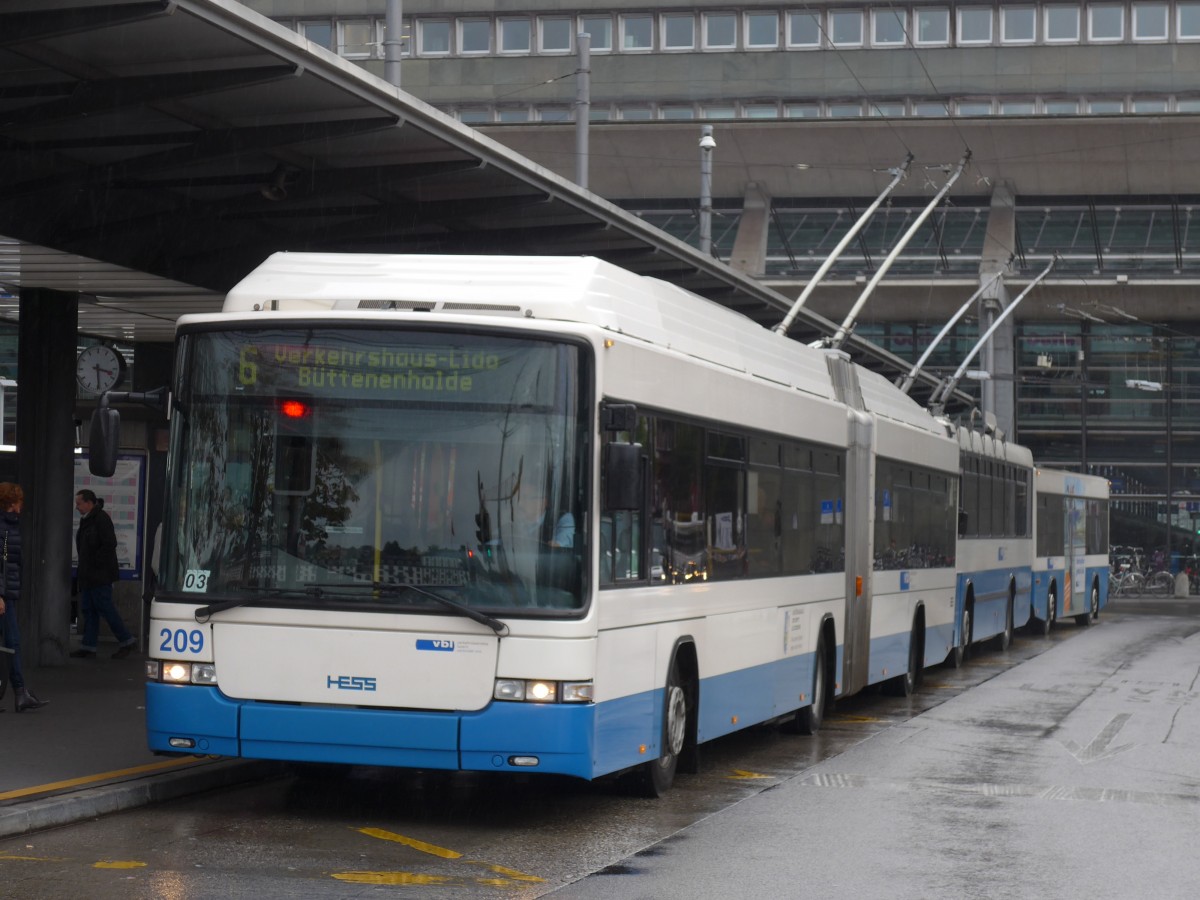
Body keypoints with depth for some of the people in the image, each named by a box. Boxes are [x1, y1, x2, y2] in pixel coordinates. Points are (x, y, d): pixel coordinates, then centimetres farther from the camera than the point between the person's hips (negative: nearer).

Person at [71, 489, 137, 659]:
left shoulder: (101, 519, -15)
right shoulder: (86, 520, 15)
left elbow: (110, 544, -23)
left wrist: (96, 562, -19)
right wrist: (82, 572, 14)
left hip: (100, 575, -10)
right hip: (88, 575, 10)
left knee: (105, 608, -6)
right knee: (88, 609, 9)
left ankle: (126, 641, 4)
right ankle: (88, 647, 11)